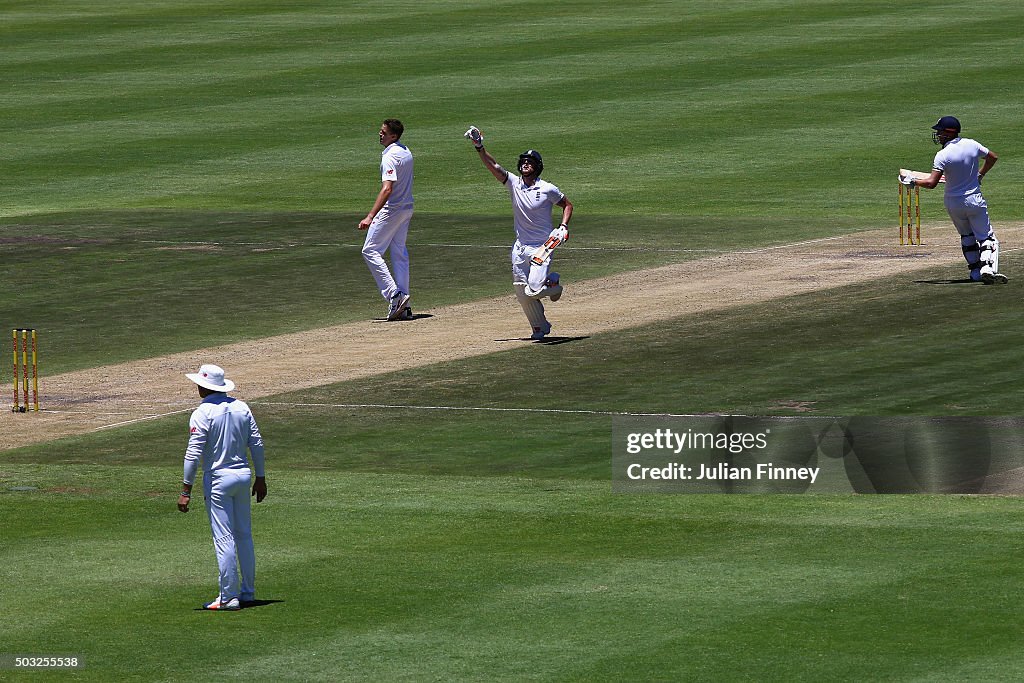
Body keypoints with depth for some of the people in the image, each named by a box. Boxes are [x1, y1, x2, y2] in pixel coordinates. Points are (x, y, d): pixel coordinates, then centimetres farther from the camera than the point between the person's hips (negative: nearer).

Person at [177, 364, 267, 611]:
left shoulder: (202, 414, -13)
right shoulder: (241, 408, 5)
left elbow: (194, 454, -16)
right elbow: (257, 444, 8)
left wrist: (186, 491, -13)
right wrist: (260, 478, 17)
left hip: (218, 479, -6)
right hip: (244, 476, 6)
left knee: (224, 539, -4)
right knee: (244, 535, 15)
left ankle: (229, 597, -3)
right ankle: (248, 592, 22)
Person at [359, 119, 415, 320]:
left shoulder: (390, 157, -21)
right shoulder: (406, 152, 9)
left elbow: (387, 189, -32)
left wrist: (370, 217, -38)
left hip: (391, 210, -9)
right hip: (407, 209, 9)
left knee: (371, 251, -4)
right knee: (399, 254, 14)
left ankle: (394, 295, -14)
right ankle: (403, 306, 14)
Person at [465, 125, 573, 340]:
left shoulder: (548, 190, -8)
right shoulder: (514, 183, 0)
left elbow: (567, 205, 5)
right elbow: (493, 166, -10)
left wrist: (563, 226, -10)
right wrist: (479, 147, -24)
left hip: (542, 247, -4)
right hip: (520, 247, 4)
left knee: (533, 291, -17)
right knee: (522, 293, 6)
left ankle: (553, 285, 17)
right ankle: (540, 328, 26)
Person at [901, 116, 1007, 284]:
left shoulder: (943, 155, -19)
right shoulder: (972, 145, -6)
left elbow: (932, 183, -23)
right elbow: (993, 157, 11)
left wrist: (912, 182, -8)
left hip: (953, 204, -1)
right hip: (974, 200, 1)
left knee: (967, 236, 21)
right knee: (986, 237, 3)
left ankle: (975, 270, 19)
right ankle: (987, 268, -19)